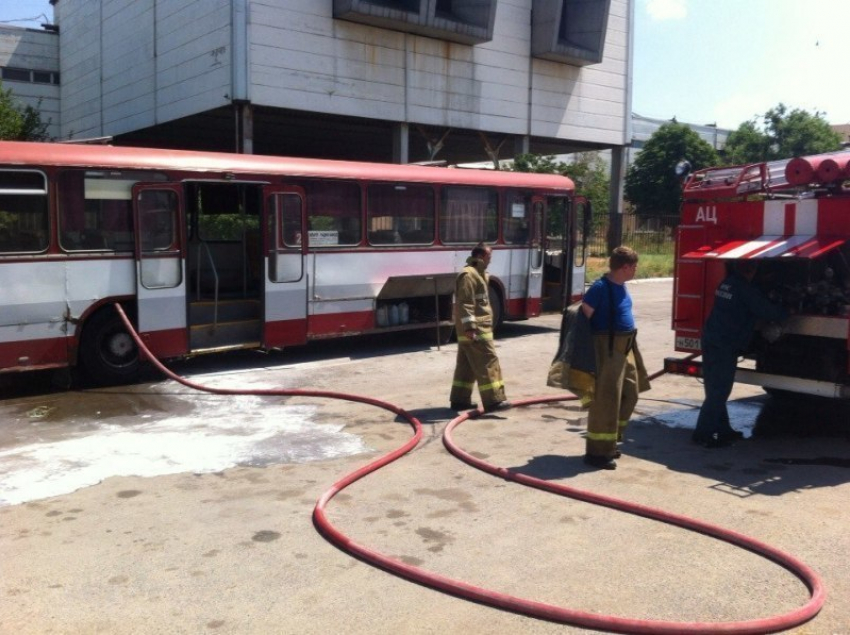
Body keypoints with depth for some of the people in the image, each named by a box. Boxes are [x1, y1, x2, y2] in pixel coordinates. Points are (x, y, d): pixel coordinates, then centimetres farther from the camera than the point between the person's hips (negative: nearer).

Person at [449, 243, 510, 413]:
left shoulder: (478, 273, 20)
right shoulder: (469, 275, -14)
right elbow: (465, 303, -22)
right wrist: (470, 327, -26)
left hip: (477, 327, 11)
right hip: (475, 328, -11)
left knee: (466, 365, 12)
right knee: (488, 363, -10)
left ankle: (459, 400, 16)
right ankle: (493, 400, -8)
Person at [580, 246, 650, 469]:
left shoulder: (622, 286, 11)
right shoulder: (600, 287, -17)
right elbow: (583, 316, -18)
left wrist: (630, 344, 20)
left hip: (625, 348, 10)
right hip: (607, 348, -10)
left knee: (630, 394, 16)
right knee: (606, 399, -6)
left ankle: (609, 442, 28)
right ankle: (597, 452, 2)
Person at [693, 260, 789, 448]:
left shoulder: (726, 283, 12)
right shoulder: (746, 290, -13)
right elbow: (768, 311, -8)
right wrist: (784, 313, 12)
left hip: (710, 342, 9)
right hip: (725, 347, -9)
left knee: (716, 390, 15)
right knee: (718, 392, -4)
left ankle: (723, 429, 26)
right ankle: (703, 434, -3)